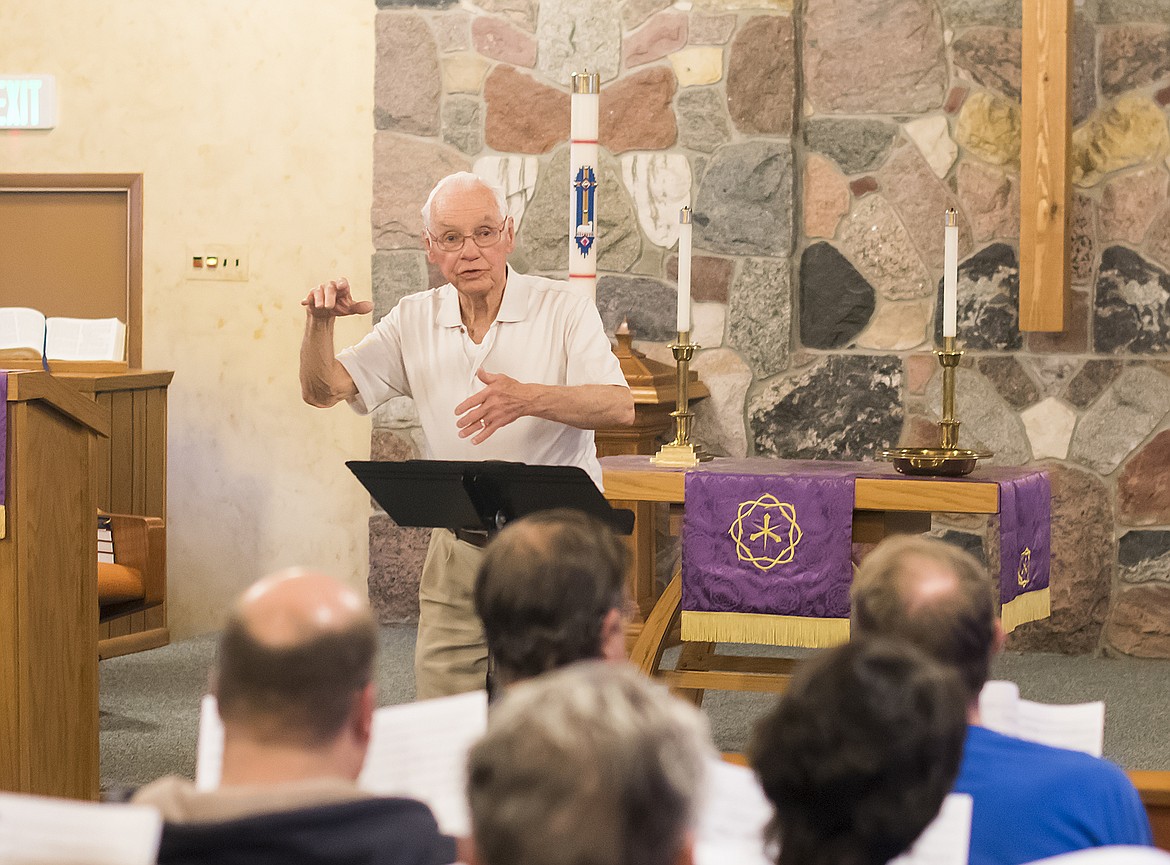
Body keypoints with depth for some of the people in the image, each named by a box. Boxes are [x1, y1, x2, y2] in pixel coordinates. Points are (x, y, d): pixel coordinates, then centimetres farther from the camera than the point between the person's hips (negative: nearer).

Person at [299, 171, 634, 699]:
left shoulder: (562, 309, -4)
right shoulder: (415, 321, 8)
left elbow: (619, 407, -17)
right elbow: (322, 390, 5)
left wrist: (530, 398, -33)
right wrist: (319, 321, -15)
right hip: (458, 551, 3)